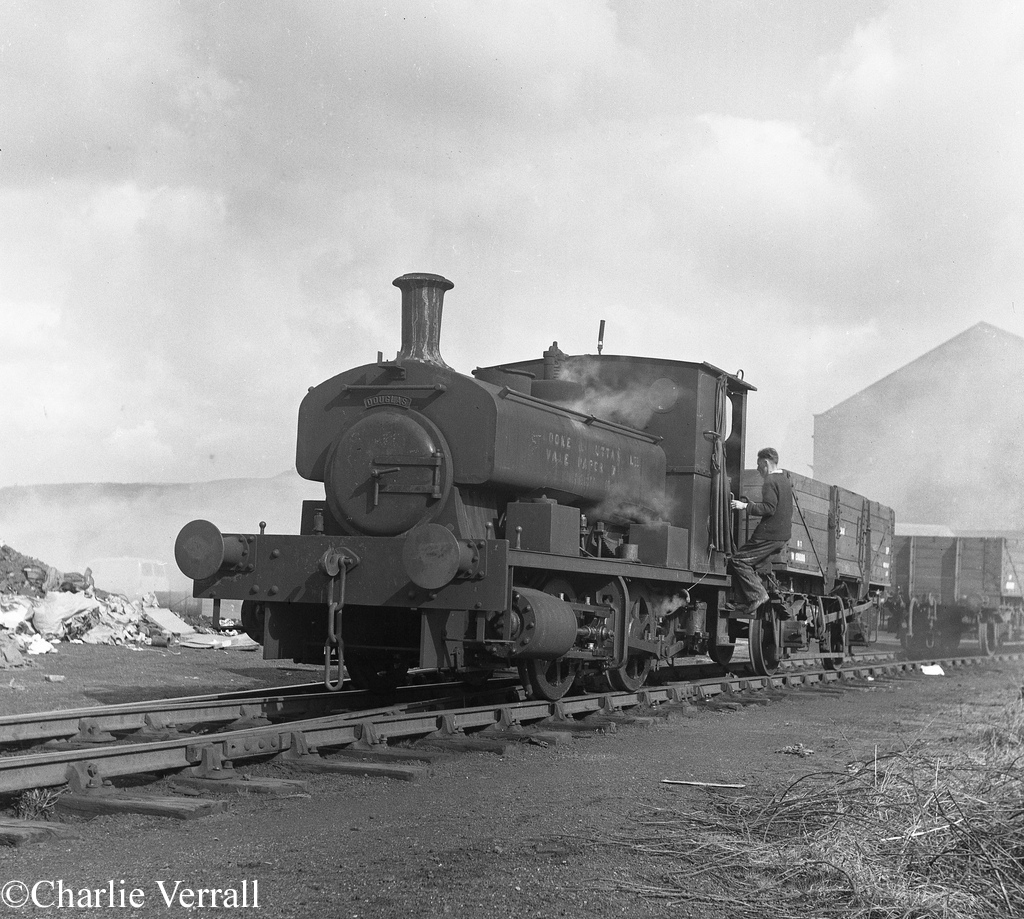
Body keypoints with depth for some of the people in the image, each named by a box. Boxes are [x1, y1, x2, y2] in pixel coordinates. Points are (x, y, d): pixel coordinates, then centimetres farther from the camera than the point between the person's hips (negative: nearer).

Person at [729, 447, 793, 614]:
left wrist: (746, 506, -17)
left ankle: (757, 595, -14)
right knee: (750, 563, 12)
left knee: (739, 559, -7)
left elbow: (769, 508, -21)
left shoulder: (770, 482, -12)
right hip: (783, 535, 10)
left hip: (769, 534, -10)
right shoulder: (785, 480, 19)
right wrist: (749, 504, 28)